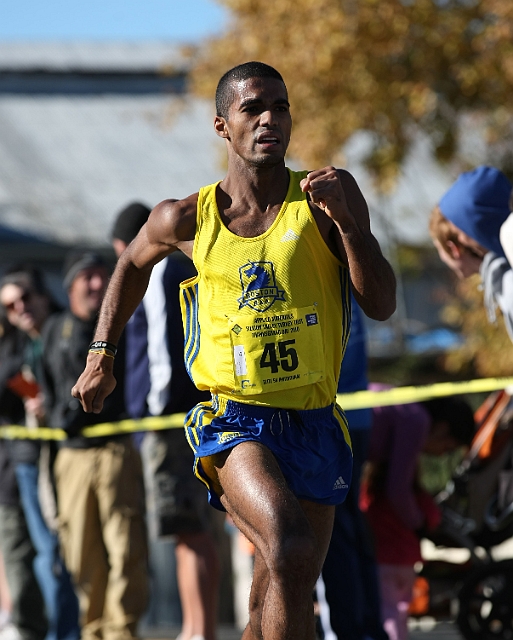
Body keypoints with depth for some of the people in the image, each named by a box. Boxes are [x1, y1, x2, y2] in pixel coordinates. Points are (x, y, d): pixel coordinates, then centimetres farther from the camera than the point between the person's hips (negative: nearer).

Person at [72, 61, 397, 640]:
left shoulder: (327, 195, 0)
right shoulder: (188, 220, 1)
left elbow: (381, 305, -6)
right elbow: (134, 262, 24)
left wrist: (345, 220, -19)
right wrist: (100, 357, 25)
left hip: (313, 424, 2)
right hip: (234, 419, -2)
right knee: (291, 550, -30)